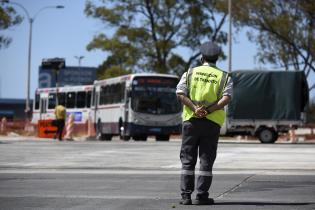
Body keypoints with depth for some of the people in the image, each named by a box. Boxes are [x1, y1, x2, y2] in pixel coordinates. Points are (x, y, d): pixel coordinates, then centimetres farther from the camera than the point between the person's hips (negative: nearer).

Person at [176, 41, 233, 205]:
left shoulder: (190, 73, 7)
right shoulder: (224, 77, 7)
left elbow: (180, 93, -7)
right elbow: (226, 98, -10)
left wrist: (195, 109, -13)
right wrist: (208, 110, -12)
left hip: (191, 120, 0)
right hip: (212, 122, 0)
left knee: (188, 160, 5)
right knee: (206, 160, 4)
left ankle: (186, 195, 1)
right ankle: (201, 196, 1)